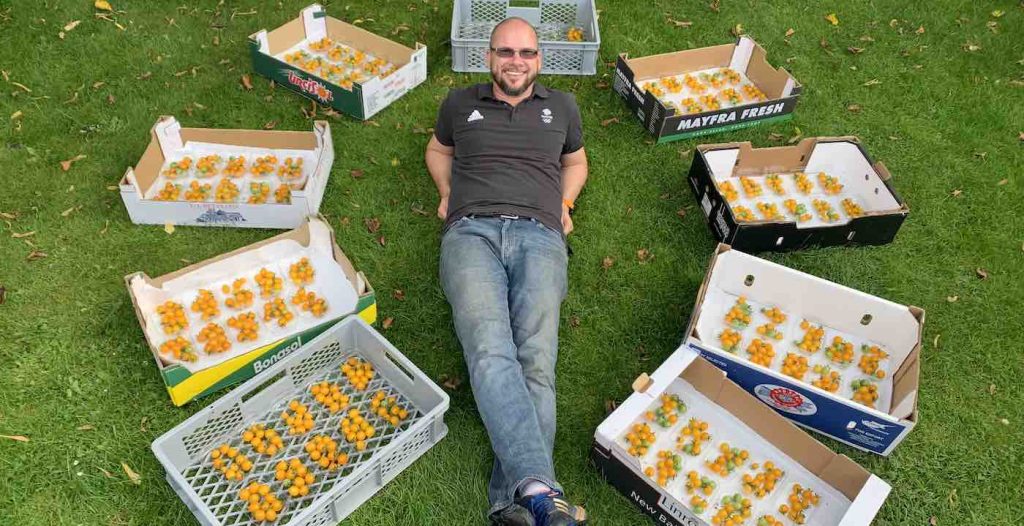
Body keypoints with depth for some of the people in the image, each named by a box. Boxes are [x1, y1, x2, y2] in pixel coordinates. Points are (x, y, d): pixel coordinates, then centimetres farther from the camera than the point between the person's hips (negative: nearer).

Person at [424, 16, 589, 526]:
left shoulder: (561, 106, 26)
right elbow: (437, 149, 41)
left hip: (539, 237, 1)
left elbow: (575, 161, 39)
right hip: (471, 234, 0)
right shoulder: (460, 103, 25)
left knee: (535, 360, -25)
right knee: (491, 353, -30)